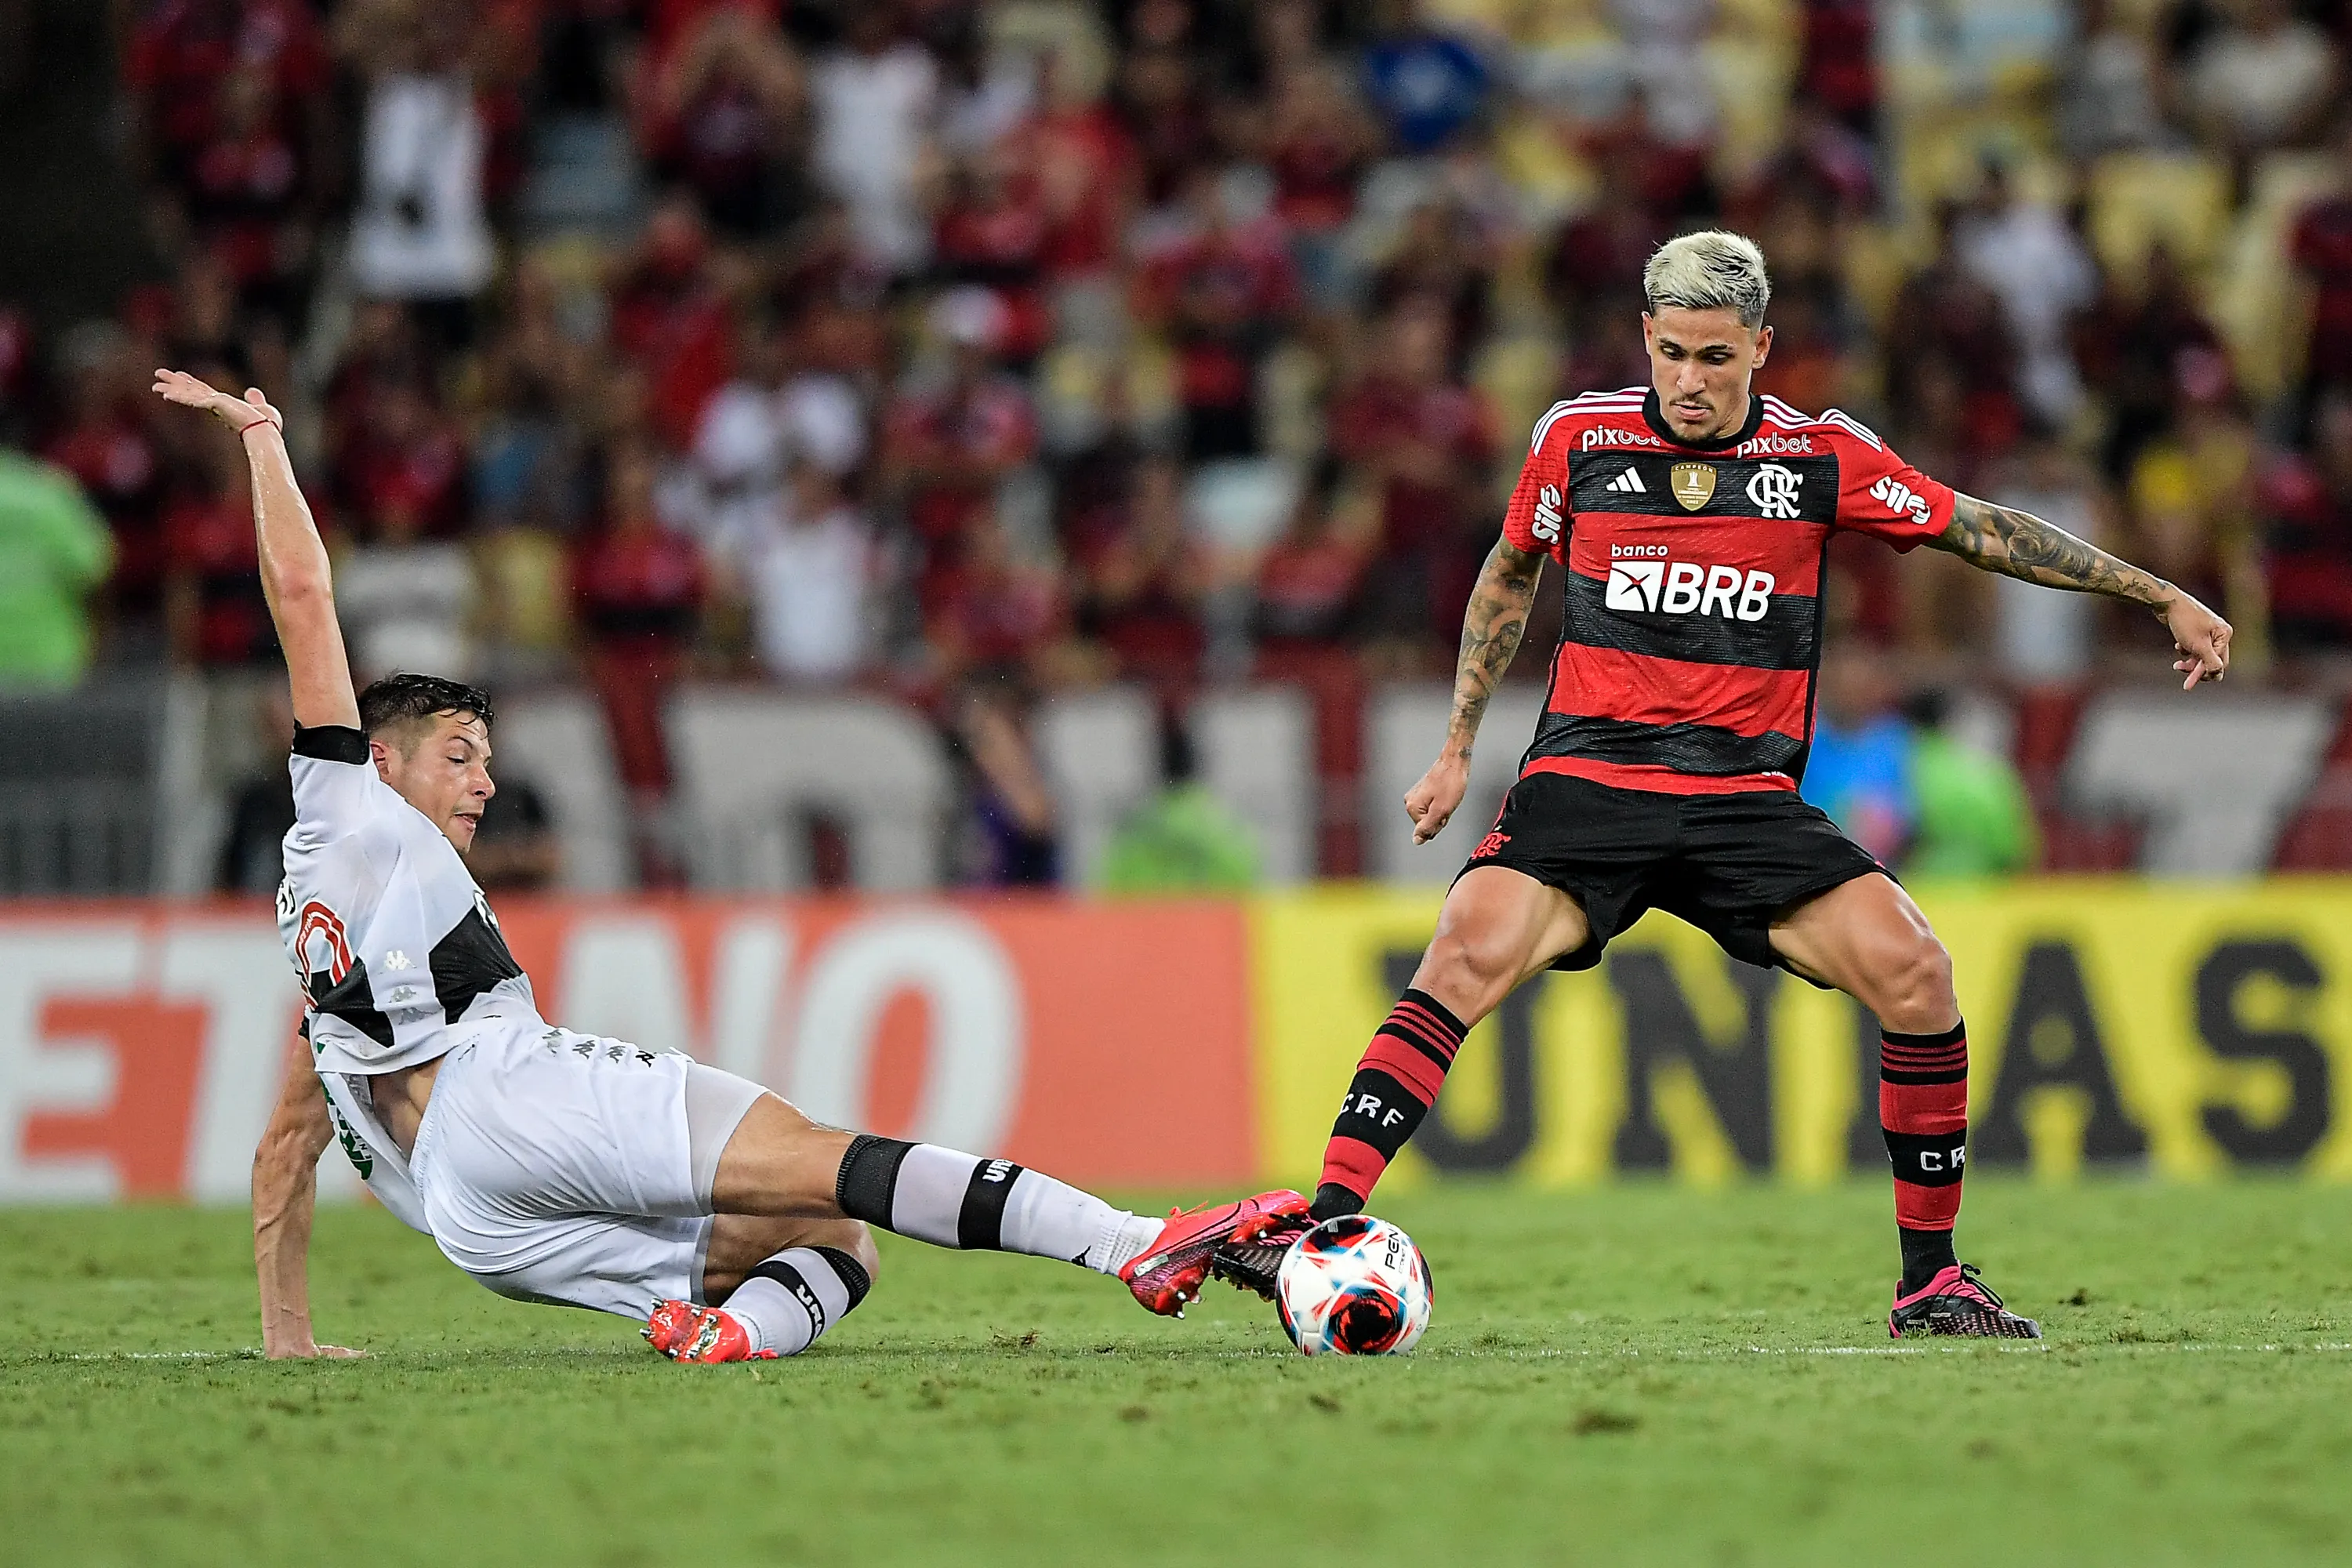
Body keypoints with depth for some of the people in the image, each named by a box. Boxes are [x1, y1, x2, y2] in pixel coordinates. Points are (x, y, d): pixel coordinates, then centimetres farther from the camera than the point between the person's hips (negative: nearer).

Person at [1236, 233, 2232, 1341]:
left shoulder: (1822, 457, 2)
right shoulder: (1577, 438, 3)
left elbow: (1981, 532, 12)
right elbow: (1508, 576, 20)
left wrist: (2163, 598, 12)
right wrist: (1456, 750, 19)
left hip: (1747, 795, 1)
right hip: (1584, 780, -1)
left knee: (1914, 971, -18)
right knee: (1468, 956, -28)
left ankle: (1930, 1282, -4)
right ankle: (1326, 1227, -31)